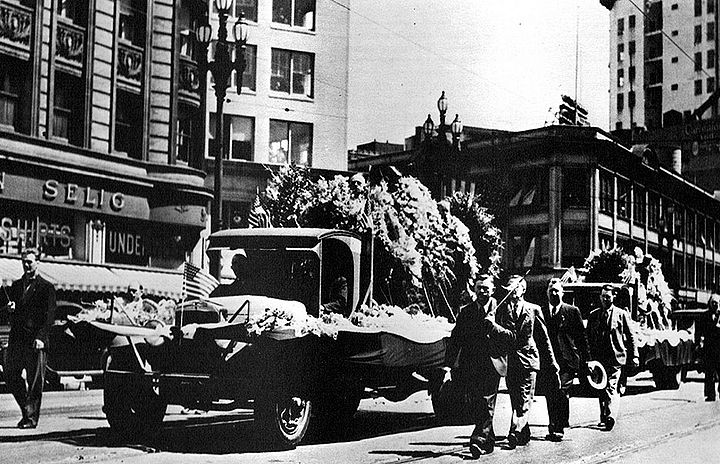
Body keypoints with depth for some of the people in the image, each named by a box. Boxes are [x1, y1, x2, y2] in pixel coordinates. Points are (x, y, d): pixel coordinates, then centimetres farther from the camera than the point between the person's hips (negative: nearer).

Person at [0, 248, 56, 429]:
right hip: (16, 339, 6)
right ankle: (26, 410, 21)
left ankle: (32, 417, 5)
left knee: (34, 381, -3)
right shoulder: (16, 285, 15)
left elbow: (49, 316, -8)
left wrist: (40, 337, -19)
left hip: (35, 341, -5)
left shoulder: (46, 288, -2)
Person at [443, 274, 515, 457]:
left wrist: (494, 326, -18)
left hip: (491, 365, -3)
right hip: (470, 366, 3)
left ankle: (479, 440, -16)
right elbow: (455, 341, 8)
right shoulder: (466, 312, 10)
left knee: (487, 405, -13)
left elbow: (512, 337, -2)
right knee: (475, 408, 5)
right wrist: (448, 366, -1)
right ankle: (489, 441, 20)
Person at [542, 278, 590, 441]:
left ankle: (558, 428, -7)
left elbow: (581, 336, 7)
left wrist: (585, 359, 3)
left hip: (567, 360, -2)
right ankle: (553, 426, 13)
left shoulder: (572, 311, 7)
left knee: (562, 393, -11)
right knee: (550, 395, 2)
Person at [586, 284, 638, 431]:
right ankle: (604, 417, 20)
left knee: (611, 387, -14)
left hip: (615, 357, -4)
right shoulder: (593, 315, 11)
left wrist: (634, 356, 1)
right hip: (598, 358, 4)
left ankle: (610, 416, -21)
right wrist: (589, 357, 6)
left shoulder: (621, 314, 4)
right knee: (601, 389, 10)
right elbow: (589, 337, 13)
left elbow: (631, 336, 5)